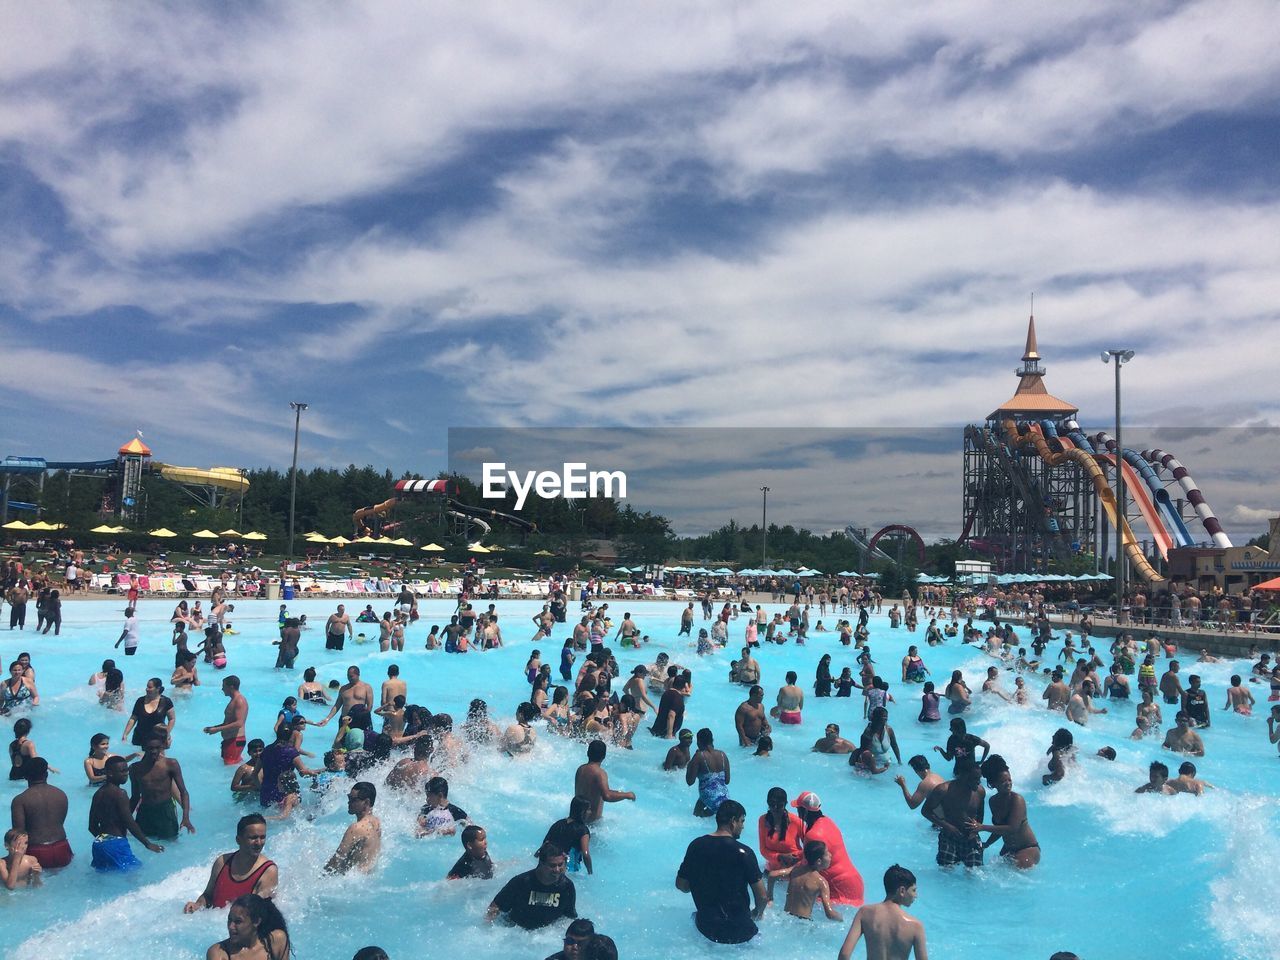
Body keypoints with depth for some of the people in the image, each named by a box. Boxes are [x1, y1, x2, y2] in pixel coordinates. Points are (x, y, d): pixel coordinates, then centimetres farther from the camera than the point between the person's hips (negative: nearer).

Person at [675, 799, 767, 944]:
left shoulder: (695, 846, -3)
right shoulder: (743, 852, -16)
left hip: (705, 927, 4)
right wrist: (756, 914, 9)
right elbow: (762, 897, -12)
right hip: (738, 932, -4)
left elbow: (681, 885, 7)